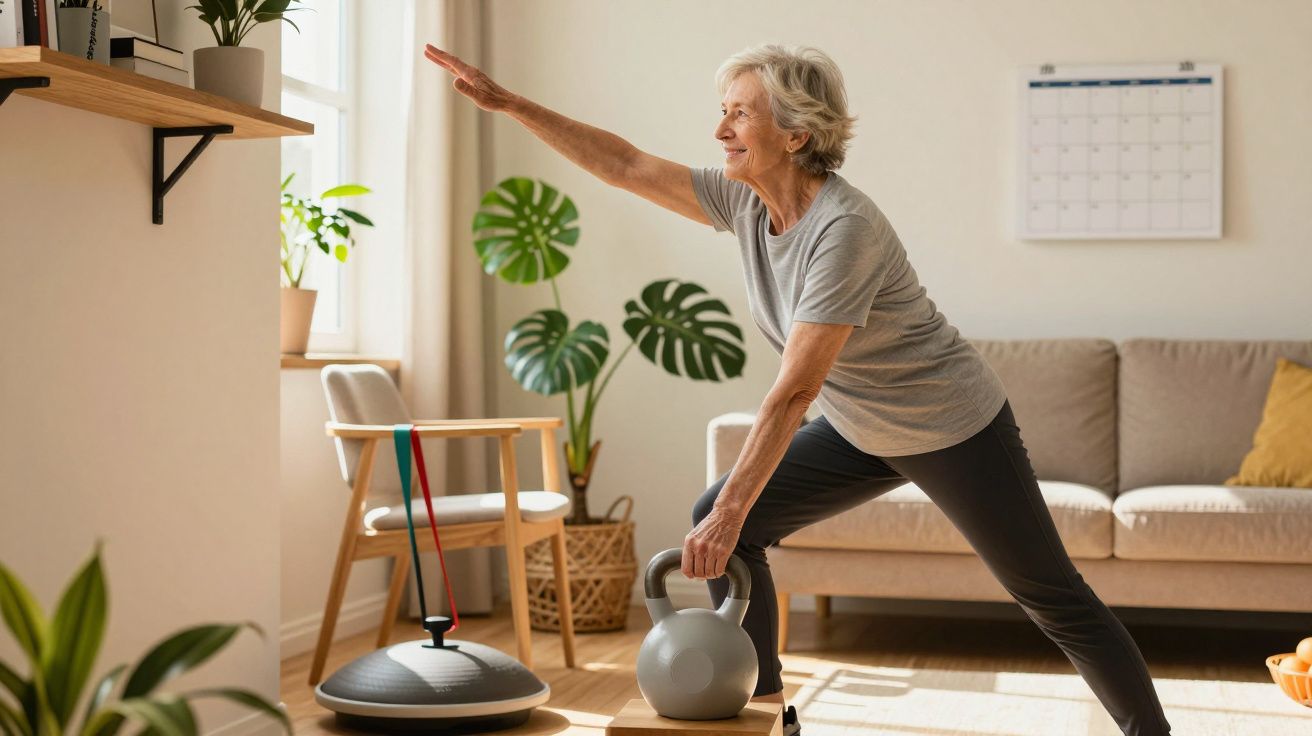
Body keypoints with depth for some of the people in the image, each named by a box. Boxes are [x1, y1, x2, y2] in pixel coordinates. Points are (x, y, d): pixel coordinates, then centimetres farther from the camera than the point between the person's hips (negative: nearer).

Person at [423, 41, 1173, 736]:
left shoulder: (845, 228, -32)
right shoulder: (745, 201, -9)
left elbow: (794, 391, -36)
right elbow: (625, 165, -3)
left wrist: (729, 516, -36)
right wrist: (509, 103, -6)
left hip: (953, 427, -8)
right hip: (861, 428, 8)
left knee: (1051, 595, 2)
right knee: (721, 519, 0)